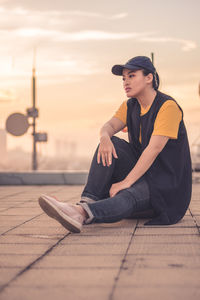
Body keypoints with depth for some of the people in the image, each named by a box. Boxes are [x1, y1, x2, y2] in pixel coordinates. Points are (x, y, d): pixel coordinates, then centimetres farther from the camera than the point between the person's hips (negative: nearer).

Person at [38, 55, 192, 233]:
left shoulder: (168, 106, -15)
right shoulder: (129, 106, 10)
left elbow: (154, 149, -25)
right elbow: (109, 126, -7)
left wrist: (126, 182, -32)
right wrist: (105, 137, -33)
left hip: (168, 182, -7)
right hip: (141, 171, 7)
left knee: (128, 196, -37)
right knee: (110, 145, -16)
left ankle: (81, 213, -62)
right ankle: (88, 201, -28)